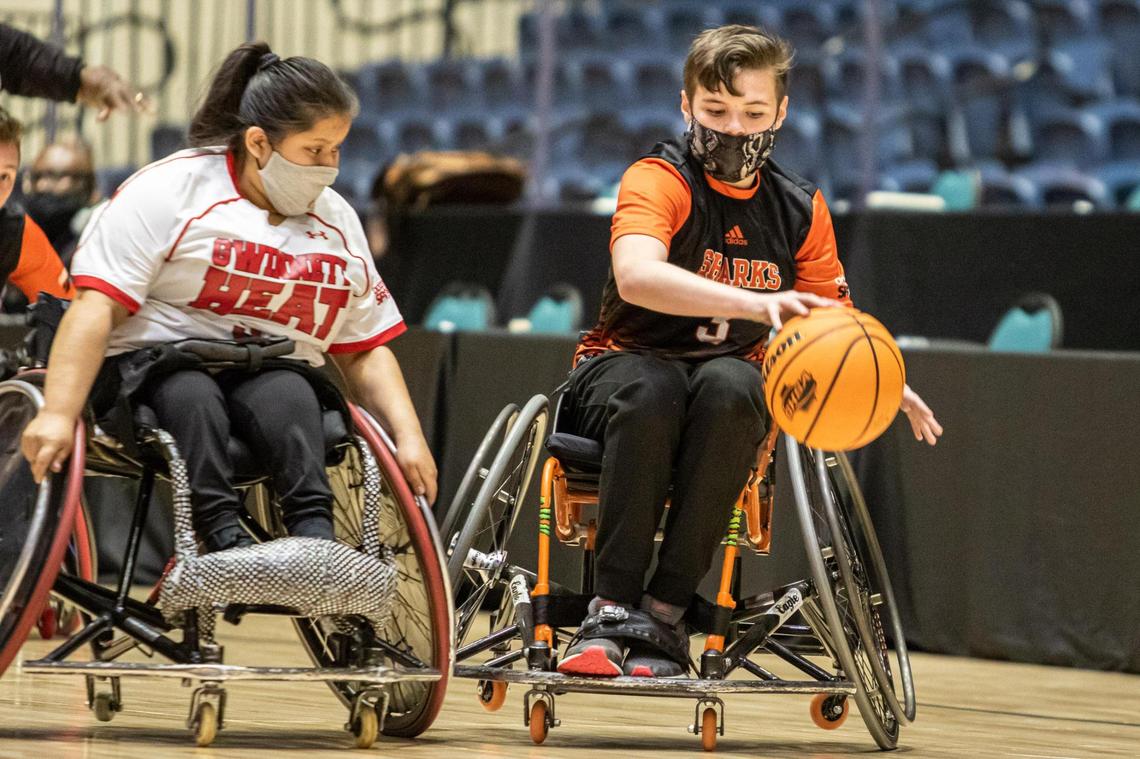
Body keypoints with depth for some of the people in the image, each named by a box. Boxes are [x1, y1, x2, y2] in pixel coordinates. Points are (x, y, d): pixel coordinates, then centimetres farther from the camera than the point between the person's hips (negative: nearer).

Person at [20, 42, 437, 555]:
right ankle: (225, 538, -47)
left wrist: (408, 437, 0)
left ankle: (315, 534, -47)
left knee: (289, 396, -32)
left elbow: (365, 352, 17)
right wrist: (58, 414, -23)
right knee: (191, 395, -37)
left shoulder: (337, 220, 15)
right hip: (154, 365, -3)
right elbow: (96, 307, -11)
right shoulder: (169, 190, -3)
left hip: (276, 374, 3)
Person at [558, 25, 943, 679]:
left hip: (730, 375, 3)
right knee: (650, 393, -39)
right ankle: (612, 608, -34)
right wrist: (756, 303, -46)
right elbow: (635, 276, -34)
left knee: (730, 388, -34)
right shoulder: (660, 181, -13)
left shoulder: (801, 210, 3)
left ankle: (667, 609, -31)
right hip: (624, 366, -3)